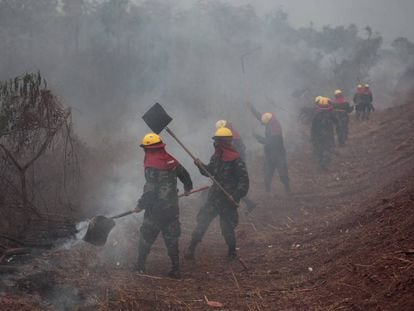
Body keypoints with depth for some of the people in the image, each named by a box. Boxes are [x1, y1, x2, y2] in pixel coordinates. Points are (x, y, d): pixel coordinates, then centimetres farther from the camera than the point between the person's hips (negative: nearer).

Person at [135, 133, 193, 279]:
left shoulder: (152, 164, -17)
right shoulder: (170, 160, 5)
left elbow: (150, 189, -22)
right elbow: (184, 174, 20)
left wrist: (141, 205, -10)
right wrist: (188, 188, 39)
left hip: (156, 208, -6)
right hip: (172, 207, 6)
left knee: (146, 237, 10)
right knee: (172, 239, 11)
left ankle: (140, 265, 18)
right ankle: (176, 269, 11)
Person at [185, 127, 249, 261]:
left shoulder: (236, 160, -16)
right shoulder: (216, 156, 6)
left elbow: (244, 180, -18)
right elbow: (210, 171, 18)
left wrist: (236, 196, -23)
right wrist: (201, 166, -1)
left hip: (228, 199, -7)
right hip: (214, 197, 7)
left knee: (227, 226, 2)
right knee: (202, 221, 2)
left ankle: (232, 252, 22)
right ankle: (191, 249, 5)